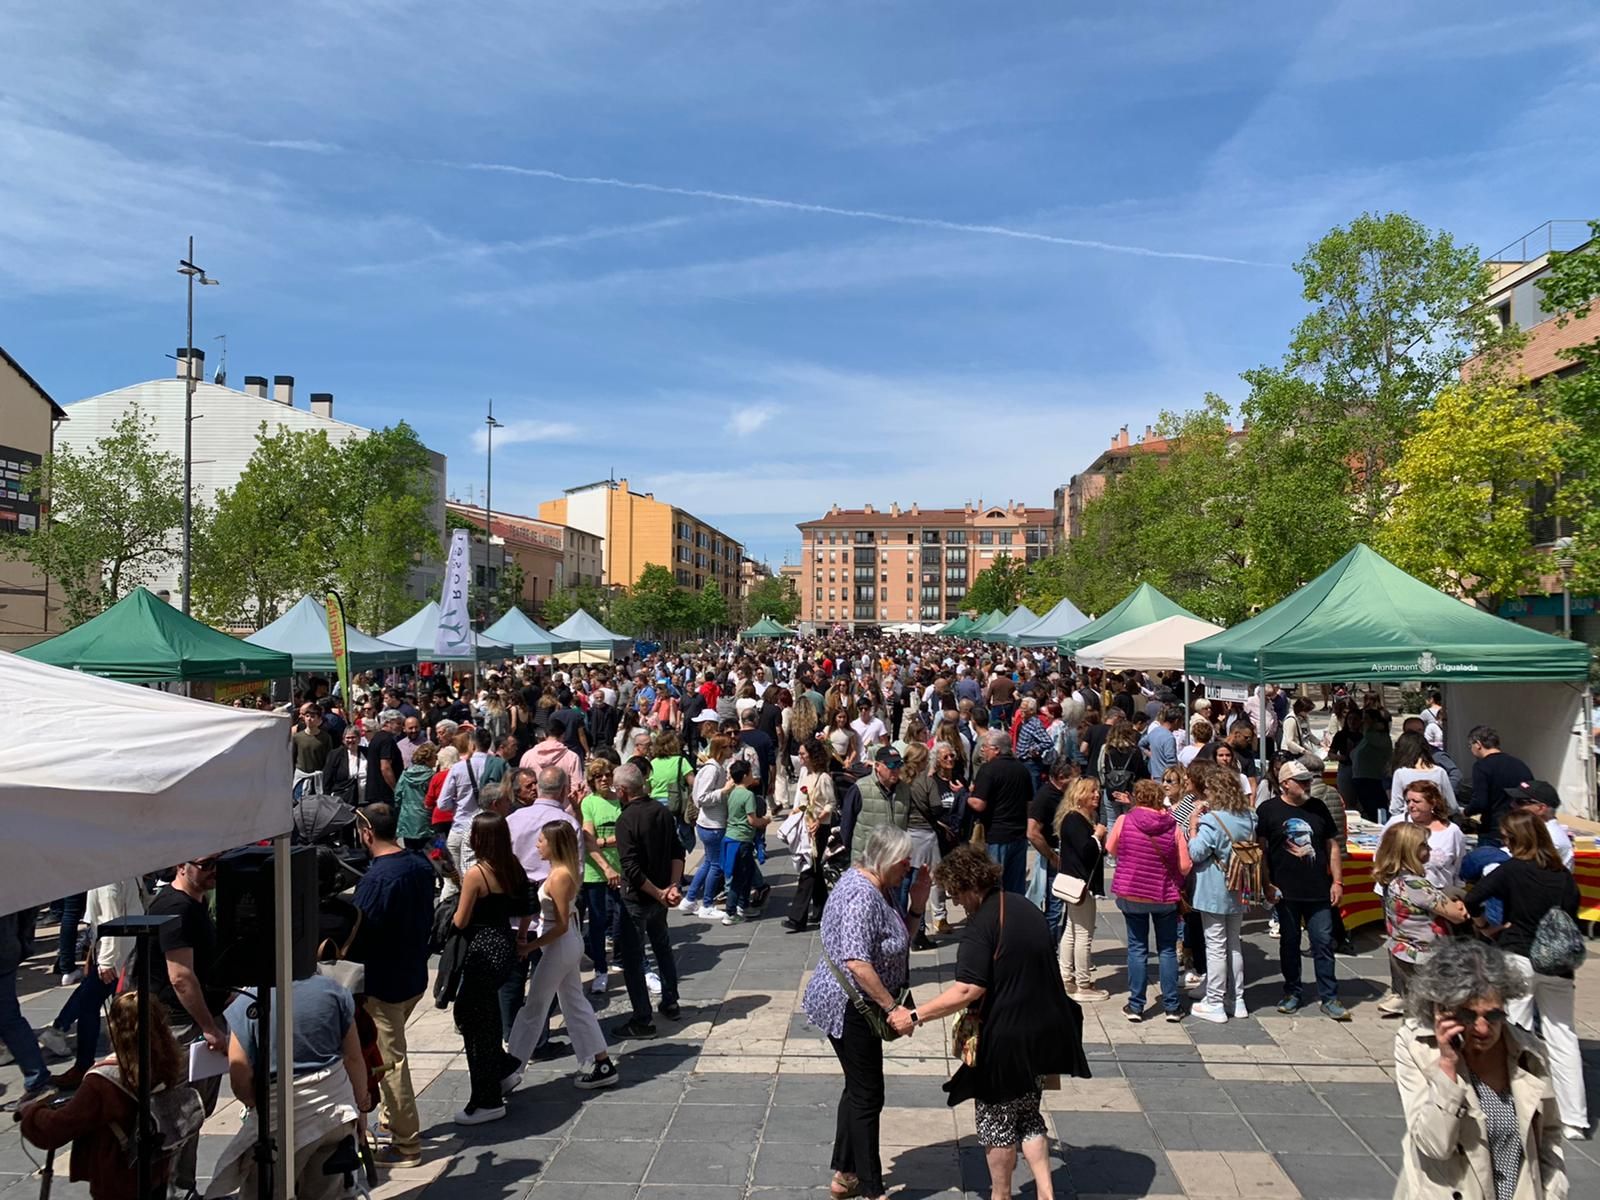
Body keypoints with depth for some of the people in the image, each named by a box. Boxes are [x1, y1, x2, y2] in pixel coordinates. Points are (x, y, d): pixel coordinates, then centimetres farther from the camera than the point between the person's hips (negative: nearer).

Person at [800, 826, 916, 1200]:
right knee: (868, 1096, 1)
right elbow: (857, 962, -33)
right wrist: (892, 1007, -28)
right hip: (848, 1006, -10)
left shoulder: (879, 888, 5)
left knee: (858, 1088, 19)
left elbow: (900, 940, 9)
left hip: (858, 1005, 10)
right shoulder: (862, 896, -26)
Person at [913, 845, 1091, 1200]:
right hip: (1044, 1032, 8)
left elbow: (968, 990, -28)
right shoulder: (1028, 910, 6)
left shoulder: (982, 924, -20)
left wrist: (916, 1015, -22)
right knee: (1028, 1113, 22)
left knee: (997, 1118, 12)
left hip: (1007, 1038, -8)